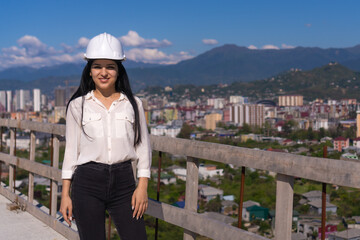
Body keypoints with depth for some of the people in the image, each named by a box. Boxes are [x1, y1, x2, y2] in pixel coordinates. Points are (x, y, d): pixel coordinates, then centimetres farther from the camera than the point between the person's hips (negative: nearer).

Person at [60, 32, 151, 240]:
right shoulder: (77, 106, 5)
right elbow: (71, 149, 6)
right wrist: (65, 194, 3)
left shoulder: (133, 104, 7)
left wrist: (142, 186, -1)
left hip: (123, 181, 1)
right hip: (87, 183, -1)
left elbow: (143, 146, 8)